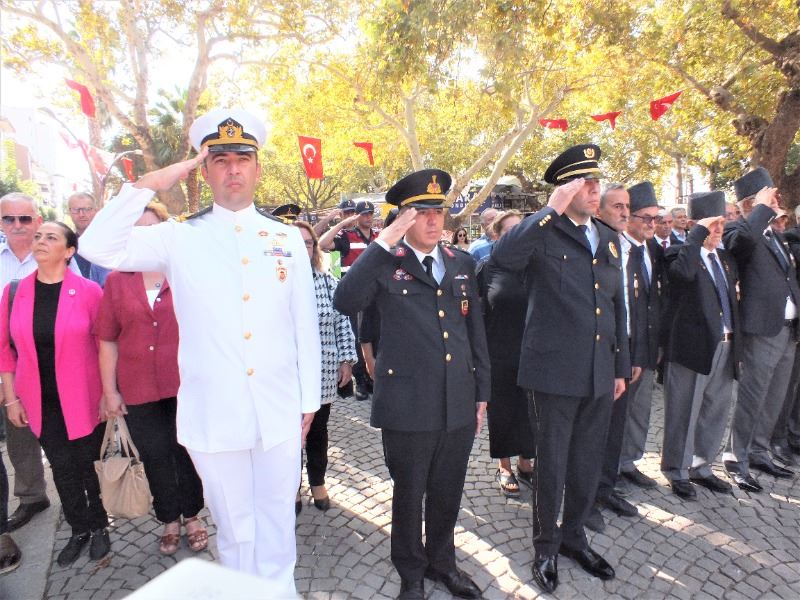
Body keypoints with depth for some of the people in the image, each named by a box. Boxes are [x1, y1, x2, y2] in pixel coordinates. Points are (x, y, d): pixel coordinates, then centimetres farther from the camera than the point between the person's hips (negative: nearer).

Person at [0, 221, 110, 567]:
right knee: (62, 467, 13)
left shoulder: (88, 291, -10)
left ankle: (99, 527, 32)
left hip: (83, 399, -3)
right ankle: (79, 529, 33)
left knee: (89, 464, 10)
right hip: (41, 403, 3)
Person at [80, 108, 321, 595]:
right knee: (233, 525, 18)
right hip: (213, 414, 0)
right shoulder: (179, 239, 0)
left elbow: (305, 325, 2)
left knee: (277, 520, 16)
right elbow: (98, 247, -14)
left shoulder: (288, 239, 2)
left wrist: (308, 400, 3)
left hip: (279, 411, 1)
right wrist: (151, 184, -13)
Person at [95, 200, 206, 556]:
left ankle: (192, 516, 33)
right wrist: (109, 390, 1)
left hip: (185, 385, -1)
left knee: (186, 452, 12)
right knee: (155, 457, 14)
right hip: (138, 390, 2)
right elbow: (107, 340, 2)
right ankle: (169, 520, 35)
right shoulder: (116, 281, 1)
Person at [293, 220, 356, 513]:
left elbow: (342, 322, 5)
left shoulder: (328, 282, 1)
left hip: (323, 373, 2)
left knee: (318, 430, 17)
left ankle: (317, 482, 38)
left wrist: (346, 359, 2)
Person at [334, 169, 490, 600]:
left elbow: (475, 331, 11)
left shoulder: (462, 263, 8)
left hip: (459, 403, 4)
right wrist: (383, 243, -25)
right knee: (409, 494, 15)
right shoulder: (385, 263, -7)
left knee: (447, 492, 20)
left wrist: (482, 391, 11)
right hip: (408, 405, -4)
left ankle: (442, 561, 46)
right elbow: (345, 302, -25)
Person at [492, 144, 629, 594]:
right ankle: (546, 546, 32)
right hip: (554, 372, -6)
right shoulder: (543, 233, -8)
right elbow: (503, 256, -31)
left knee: (587, 466, 18)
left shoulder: (609, 238, 12)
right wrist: (553, 210, -26)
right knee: (551, 466, 10)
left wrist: (621, 366, 15)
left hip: (600, 375, 6)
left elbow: (618, 306, 16)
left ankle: (574, 536, 41)